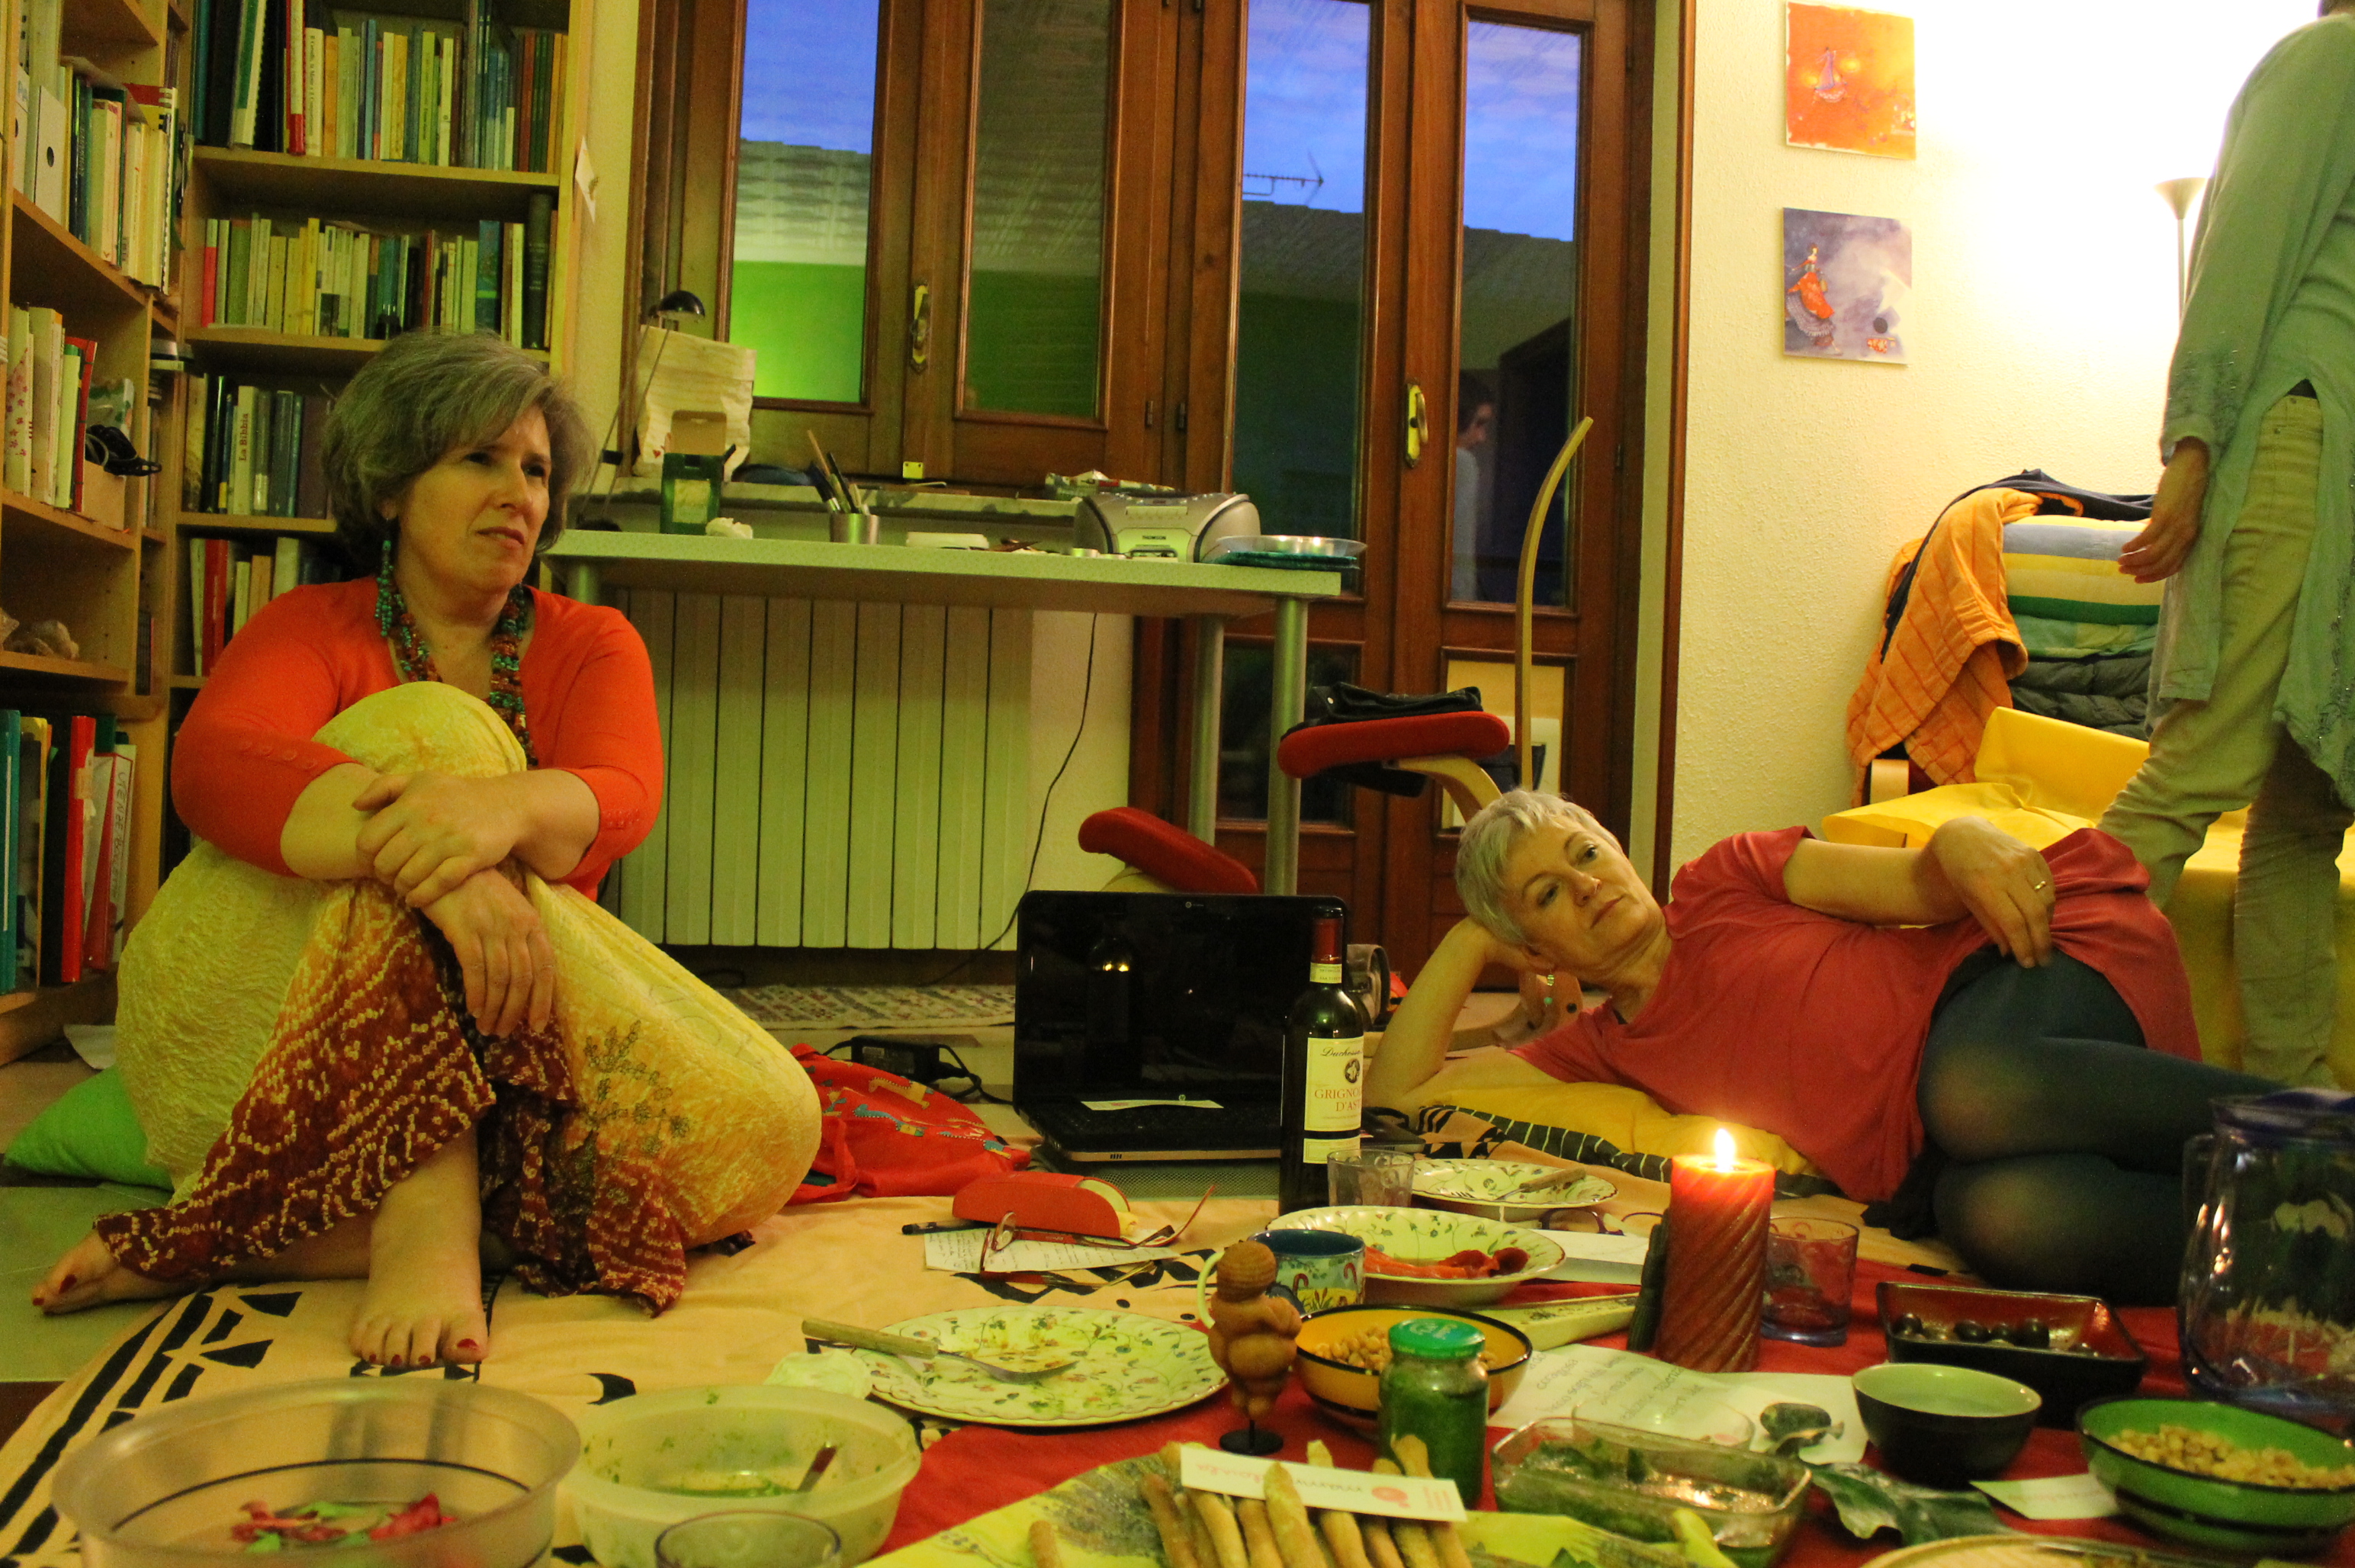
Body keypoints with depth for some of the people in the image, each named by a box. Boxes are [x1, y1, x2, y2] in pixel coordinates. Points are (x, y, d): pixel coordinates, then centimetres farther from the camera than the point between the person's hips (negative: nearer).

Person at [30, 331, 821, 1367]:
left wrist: (506, 807, -39)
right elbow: (215, 765, -18)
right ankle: (425, 1224, -37)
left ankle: (249, 1241, -25)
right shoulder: (310, 630, 7)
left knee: (768, 1129, -24)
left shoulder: (591, 646, 12)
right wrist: (425, 857, -39)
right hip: (250, 1028, -2)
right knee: (435, 727, -23)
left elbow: (619, 800, -12)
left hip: (493, 1066, 3)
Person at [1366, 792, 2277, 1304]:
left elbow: (1920, 889, 3)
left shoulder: (1723, 886, 14)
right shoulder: (1605, 1050, 19)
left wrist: (1963, 845, -21)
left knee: (1968, 1090, -39)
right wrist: (1469, 944, 19)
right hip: (1931, 1158, 3)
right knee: (2000, 1213, -35)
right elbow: (1396, 1095, 13)